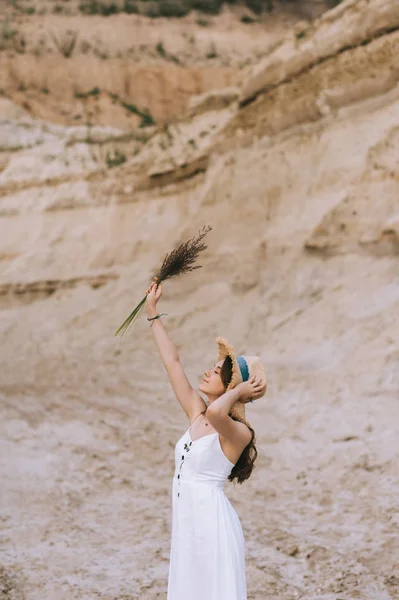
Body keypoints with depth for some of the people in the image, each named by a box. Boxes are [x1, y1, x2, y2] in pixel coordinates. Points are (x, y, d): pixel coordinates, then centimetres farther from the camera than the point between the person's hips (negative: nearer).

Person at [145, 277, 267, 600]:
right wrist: (153, 313, 12)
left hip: (212, 523, -8)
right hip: (186, 523, 8)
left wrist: (238, 390, -19)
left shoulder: (238, 433, -14)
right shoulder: (197, 414, 7)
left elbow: (216, 412, -39)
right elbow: (172, 362, 11)